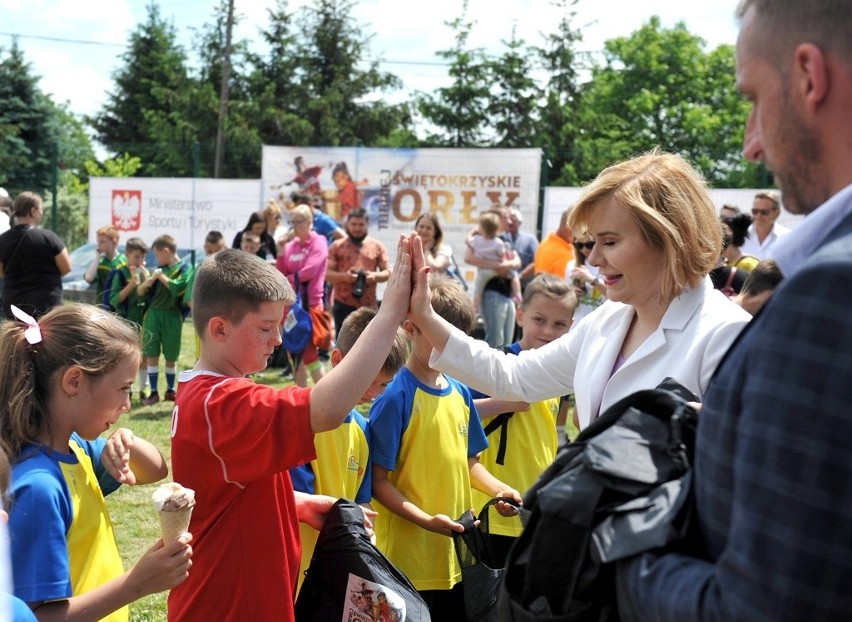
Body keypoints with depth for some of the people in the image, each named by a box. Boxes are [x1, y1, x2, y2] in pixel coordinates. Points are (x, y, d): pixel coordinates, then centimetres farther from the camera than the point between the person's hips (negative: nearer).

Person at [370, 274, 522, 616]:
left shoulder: (460, 392, 5)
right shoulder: (396, 397, -15)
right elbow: (378, 482, -14)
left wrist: (498, 488, -2)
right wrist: (426, 520, -24)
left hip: (456, 551, 7)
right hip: (409, 554, -6)